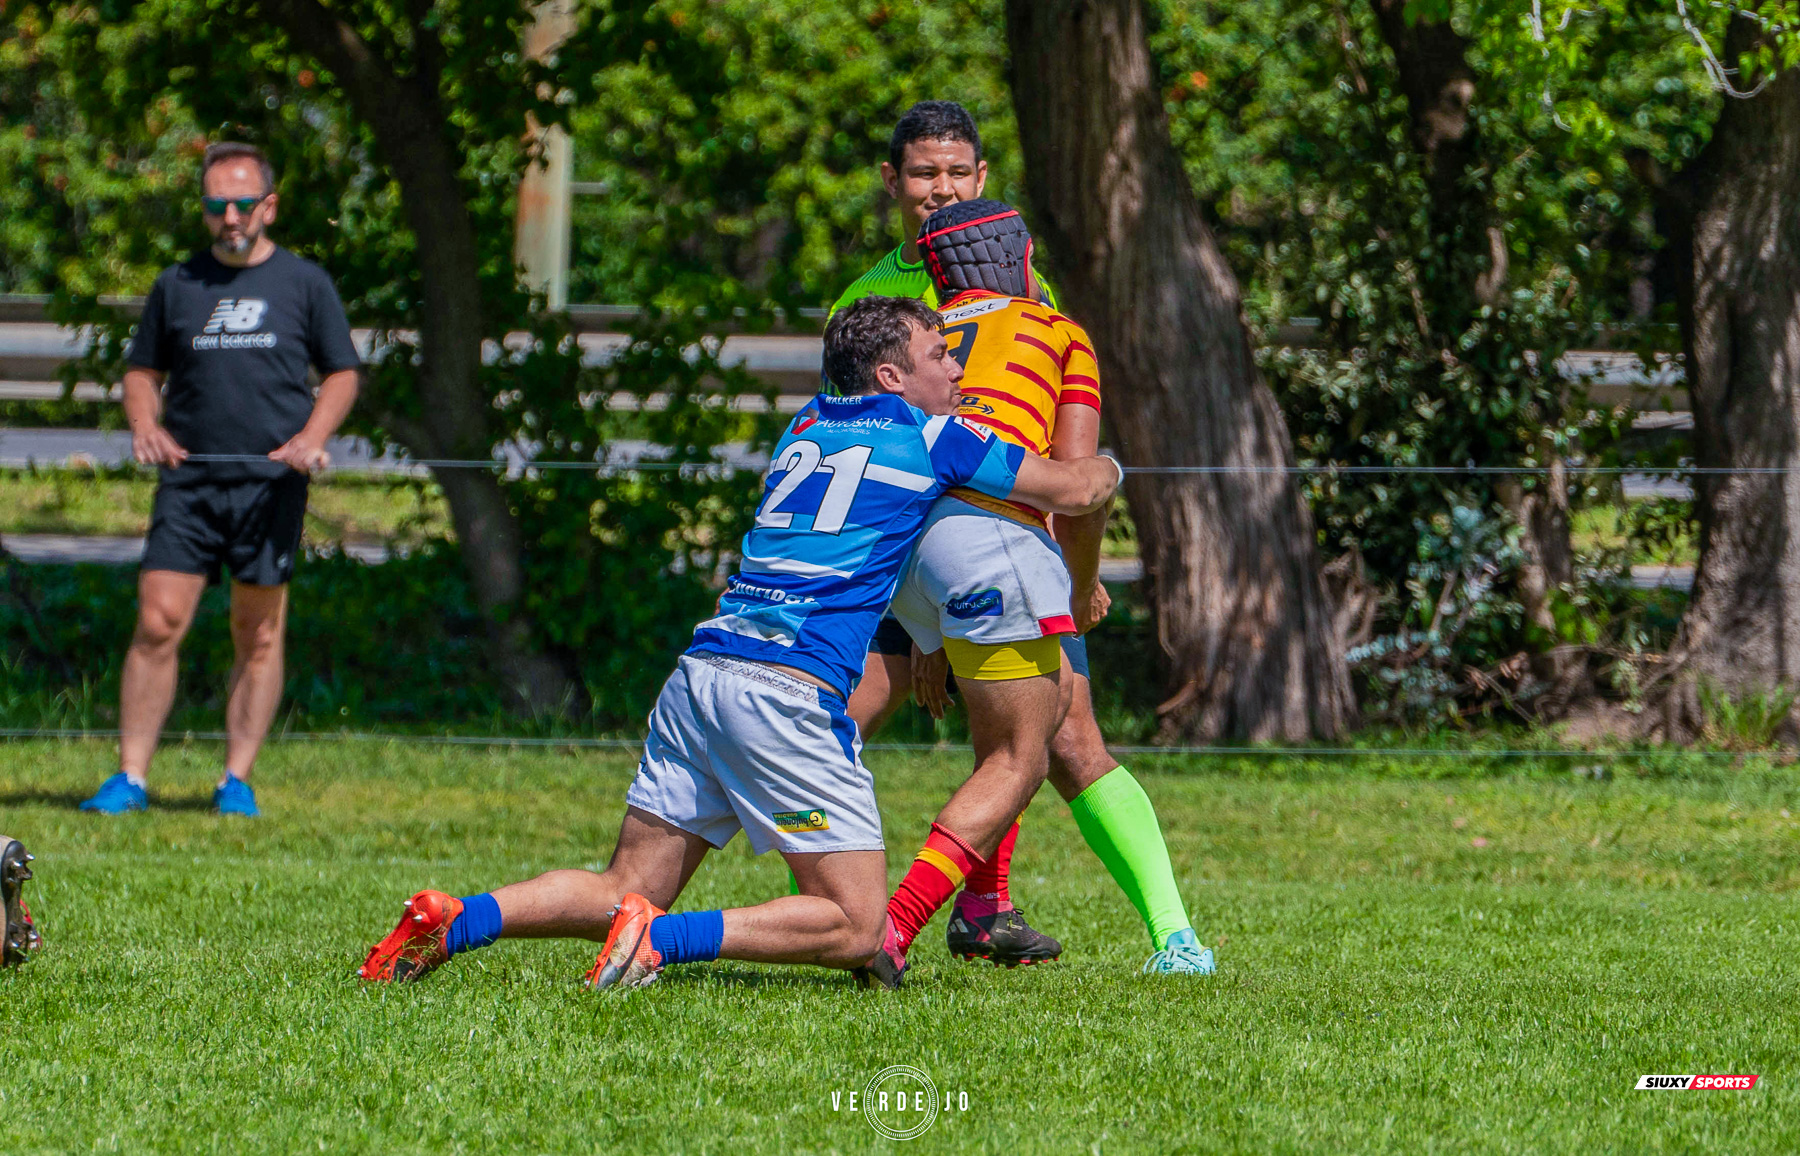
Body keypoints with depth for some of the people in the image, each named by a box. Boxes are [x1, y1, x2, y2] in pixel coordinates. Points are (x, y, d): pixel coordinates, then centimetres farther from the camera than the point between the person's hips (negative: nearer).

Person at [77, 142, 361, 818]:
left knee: (259, 636, 2)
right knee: (158, 625, -8)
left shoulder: (305, 283, 8)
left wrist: (312, 438, -6)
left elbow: (342, 374, 11)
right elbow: (142, 369, 18)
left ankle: (237, 780, 8)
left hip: (271, 483, -1)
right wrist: (145, 426, -2)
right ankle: (130, 778, -6)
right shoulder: (177, 285, 12)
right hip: (188, 482, 1)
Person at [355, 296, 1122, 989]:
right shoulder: (929, 439, 4)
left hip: (699, 672, 7)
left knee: (625, 893, 12)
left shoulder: (808, 426, 24)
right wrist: (1107, 467, 38)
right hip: (786, 695, -7)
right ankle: (663, 938, -22)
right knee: (858, 926, -3)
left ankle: (456, 921, -10)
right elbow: (1073, 491, 14)